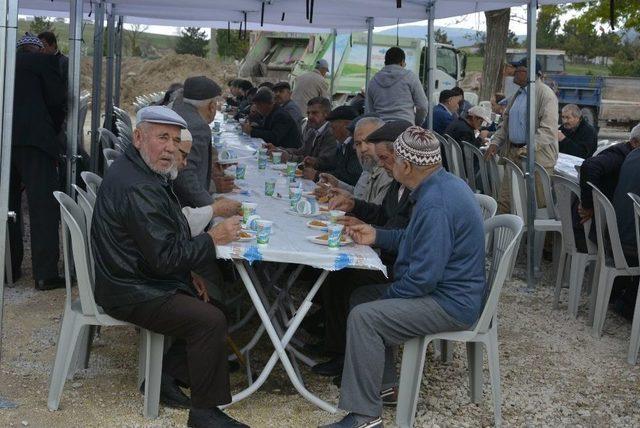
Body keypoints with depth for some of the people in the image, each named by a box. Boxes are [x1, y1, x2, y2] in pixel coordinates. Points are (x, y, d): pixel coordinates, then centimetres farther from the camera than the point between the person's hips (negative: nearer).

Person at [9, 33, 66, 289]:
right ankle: (45, 275, -9)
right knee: (43, 208, -5)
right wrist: (53, 131, 17)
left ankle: (10, 269, 16)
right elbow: (57, 101, 0)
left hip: (6, 140, 6)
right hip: (33, 139, -5)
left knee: (9, 207, 13)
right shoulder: (44, 61, 4)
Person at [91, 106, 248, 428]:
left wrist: (186, 275, 9)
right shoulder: (137, 189, -25)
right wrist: (213, 238, -15)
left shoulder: (138, 172, 9)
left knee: (202, 303, 11)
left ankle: (167, 376, 17)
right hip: (131, 294, -11)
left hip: (139, 278, 11)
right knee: (211, 320, -19)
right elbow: (165, 257, -25)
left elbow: (162, 244, 17)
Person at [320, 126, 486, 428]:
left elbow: (423, 278, -27)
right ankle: (381, 380, 21)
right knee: (361, 296, 14)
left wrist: (386, 294, -10)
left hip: (451, 304, -11)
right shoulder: (442, 184, 6)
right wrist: (377, 236, 10)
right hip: (447, 288, 11)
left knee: (363, 317, -20)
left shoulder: (435, 205, -27)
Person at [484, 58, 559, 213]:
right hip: (513, 154, 8)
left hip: (537, 156, -8)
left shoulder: (545, 94, -9)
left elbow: (548, 130, -18)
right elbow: (505, 125, 24)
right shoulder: (518, 95, 18)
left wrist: (529, 148, -26)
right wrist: (495, 142, 8)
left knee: (540, 205, -1)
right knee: (504, 202, 5)